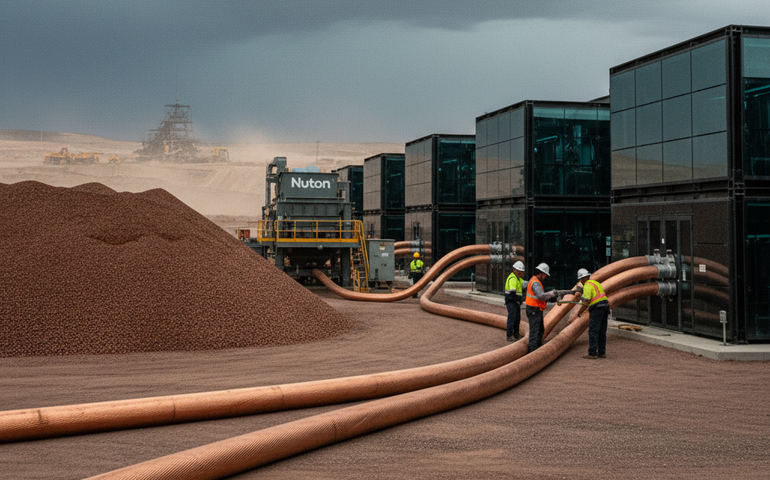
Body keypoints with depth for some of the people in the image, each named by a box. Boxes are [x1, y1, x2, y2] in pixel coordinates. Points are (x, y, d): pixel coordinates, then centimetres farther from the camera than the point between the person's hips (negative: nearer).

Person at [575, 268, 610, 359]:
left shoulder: (587, 286, -7)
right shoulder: (596, 283, 21)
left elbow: (586, 301, -15)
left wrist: (580, 311, -3)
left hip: (597, 308, -9)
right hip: (605, 307, 9)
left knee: (593, 332, -7)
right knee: (602, 332, 11)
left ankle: (592, 353, -10)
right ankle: (601, 352, 12)